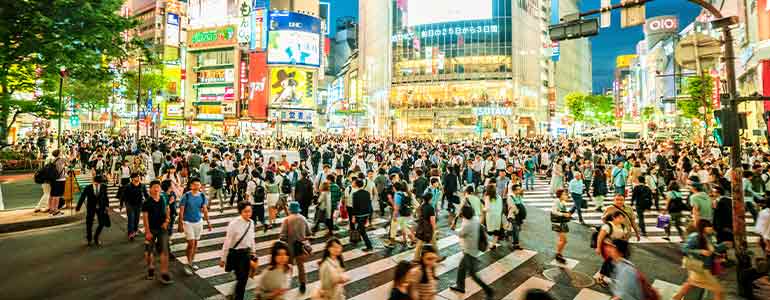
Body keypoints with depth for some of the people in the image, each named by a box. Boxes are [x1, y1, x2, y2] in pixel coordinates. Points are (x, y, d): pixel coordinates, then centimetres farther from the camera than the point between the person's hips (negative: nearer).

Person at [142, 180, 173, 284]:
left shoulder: (164, 200, -1)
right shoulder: (146, 203, -11)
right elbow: (145, 217, -12)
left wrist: (167, 220, -2)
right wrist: (147, 232, -15)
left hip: (162, 228, 2)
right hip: (151, 229, -2)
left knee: (164, 250, -3)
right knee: (149, 250, 13)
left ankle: (164, 273, 3)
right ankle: (151, 269, 37)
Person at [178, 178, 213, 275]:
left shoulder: (202, 196, -3)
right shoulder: (186, 196, -13)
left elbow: (205, 210, 4)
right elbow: (181, 211, -8)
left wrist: (208, 222, 2)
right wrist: (181, 224, -10)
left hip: (198, 222, 4)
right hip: (188, 222, -4)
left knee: (195, 243, 12)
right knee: (191, 243, -7)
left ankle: (192, 261, 28)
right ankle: (188, 264, 9)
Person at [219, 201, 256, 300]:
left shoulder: (251, 223, -4)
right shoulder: (234, 224, -21)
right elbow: (227, 242, -14)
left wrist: (252, 253, 15)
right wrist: (223, 258, -7)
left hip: (246, 253, 5)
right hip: (236, 253, -5)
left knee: (244, 278, 13)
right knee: (240, 278, 6)